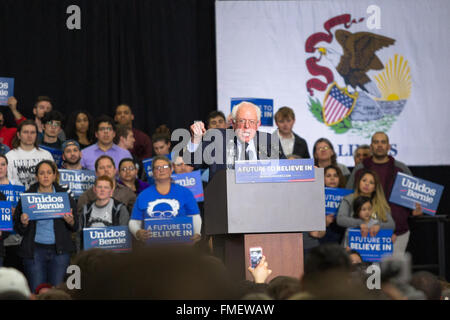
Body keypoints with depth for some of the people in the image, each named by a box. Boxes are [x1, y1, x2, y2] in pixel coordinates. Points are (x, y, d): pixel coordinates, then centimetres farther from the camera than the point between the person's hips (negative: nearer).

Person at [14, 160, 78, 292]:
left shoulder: (64, 195, 6)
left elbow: (75, 227, 8)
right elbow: (19, 230, 6)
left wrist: (70, 221, -13)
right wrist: (24, 223, -15)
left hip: (59, 251, 1)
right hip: (35, 250, -1)